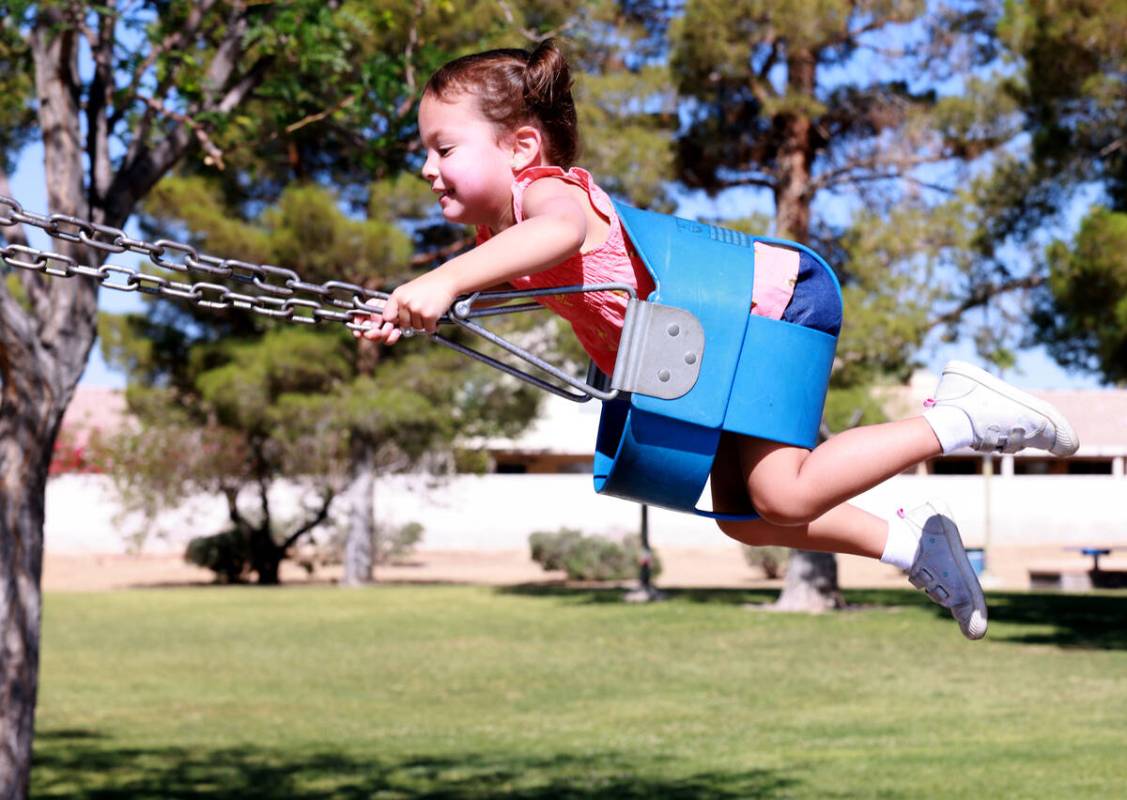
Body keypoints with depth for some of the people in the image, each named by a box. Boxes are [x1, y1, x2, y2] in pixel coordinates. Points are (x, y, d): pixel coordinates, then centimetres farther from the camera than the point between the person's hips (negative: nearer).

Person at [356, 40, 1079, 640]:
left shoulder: (548, 190, -27)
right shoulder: (496, 238, 4)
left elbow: (558, 232, -51)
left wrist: (446, 279, -64)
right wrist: (401, 316, -10)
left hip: (776, 299, -10)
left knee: (781, 493, -19)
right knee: (740, 514, 13)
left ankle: (958, 417, -6)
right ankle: (914, 543, 25)